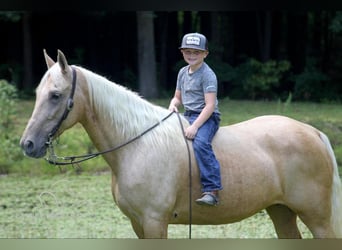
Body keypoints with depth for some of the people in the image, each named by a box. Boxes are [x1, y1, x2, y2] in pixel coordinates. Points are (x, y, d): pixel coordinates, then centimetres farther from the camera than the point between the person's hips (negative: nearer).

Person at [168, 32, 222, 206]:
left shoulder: (207, 74, -11)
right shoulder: (183, 72, 13)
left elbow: (210, 105, -18)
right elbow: (178, 97, 24)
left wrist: (195, 126, -26)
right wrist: (173, 104, -1)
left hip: (206, 117, -9)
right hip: (187, 116, 9)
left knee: (200, 143, -34)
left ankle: (211, 191, -39)